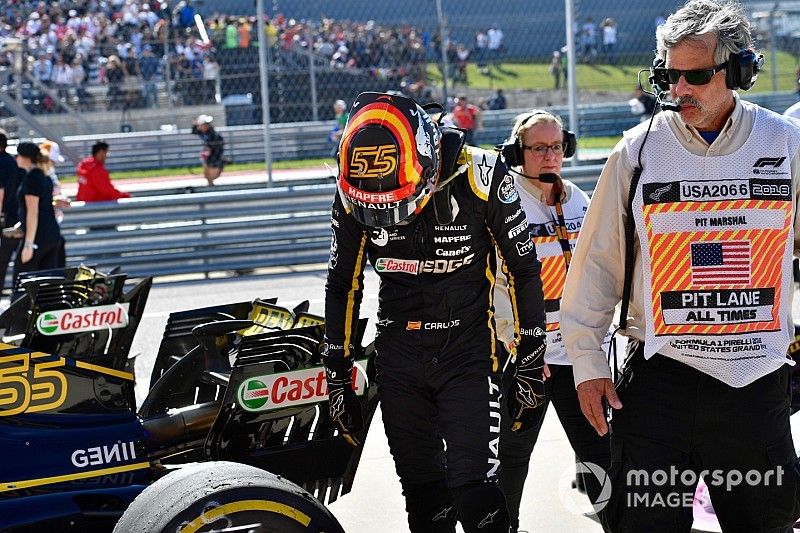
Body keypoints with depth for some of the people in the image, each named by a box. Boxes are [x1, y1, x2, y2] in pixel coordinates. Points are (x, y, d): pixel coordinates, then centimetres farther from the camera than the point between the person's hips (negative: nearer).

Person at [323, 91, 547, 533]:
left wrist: (530, 368, -4)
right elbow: (341, 286, 7)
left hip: (468, 358, -3)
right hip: (398, 361, 3)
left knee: (474, 492, -12)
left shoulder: (479, 178, -16)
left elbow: (524, 273, -6)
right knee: (423, 496, 6)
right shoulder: (351, 197, -6)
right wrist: (336, 377, 9)